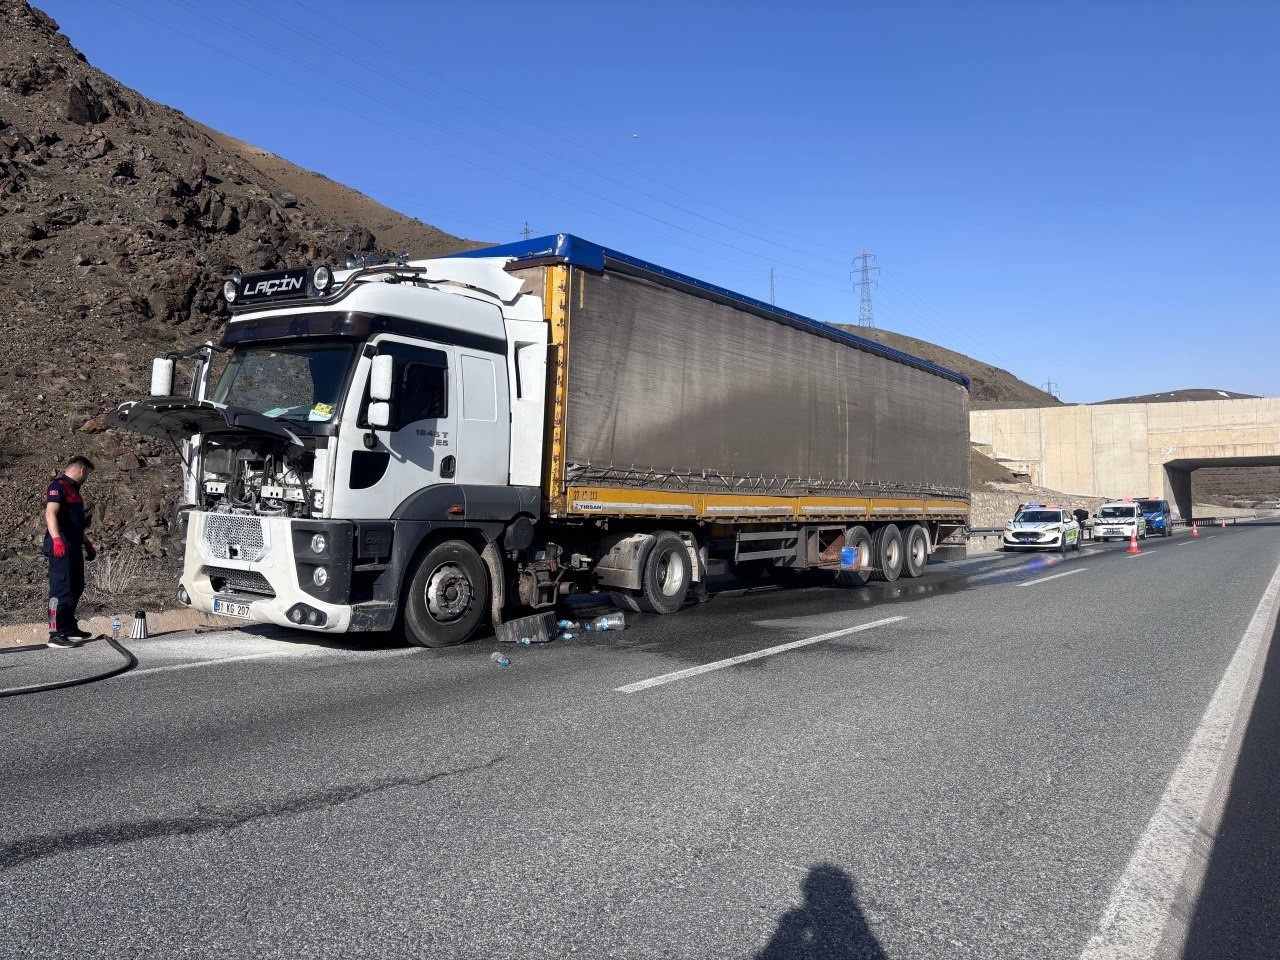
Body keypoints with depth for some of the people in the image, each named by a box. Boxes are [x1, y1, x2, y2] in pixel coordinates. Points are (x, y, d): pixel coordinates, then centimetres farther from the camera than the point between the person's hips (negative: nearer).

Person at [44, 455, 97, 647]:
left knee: (76, 588, 15)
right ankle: (56, 634, -11)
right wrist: (56, 539, -37)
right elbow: (50, 513, -25)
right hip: (61, 547, -10)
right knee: (61, 590, -11)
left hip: (74, 547, 10)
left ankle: (69, 628, 26)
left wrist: (87, 542, 37)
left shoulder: (72, 489, 21)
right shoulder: (58, 486, -10)